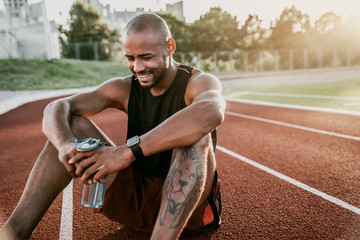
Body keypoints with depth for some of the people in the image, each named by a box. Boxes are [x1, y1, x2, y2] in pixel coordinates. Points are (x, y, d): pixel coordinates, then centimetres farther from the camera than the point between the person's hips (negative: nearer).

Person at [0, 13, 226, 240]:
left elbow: (212, 113, -40)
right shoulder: (124, 89, -1)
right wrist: (65, 143, -35)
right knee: (73, 125, -9)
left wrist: (130, 150, -46)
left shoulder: (198, 82, -13)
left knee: (193, 133, -33)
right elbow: (56, 108, -12)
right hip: (135, 197, 4)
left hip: (190, 205, -3)